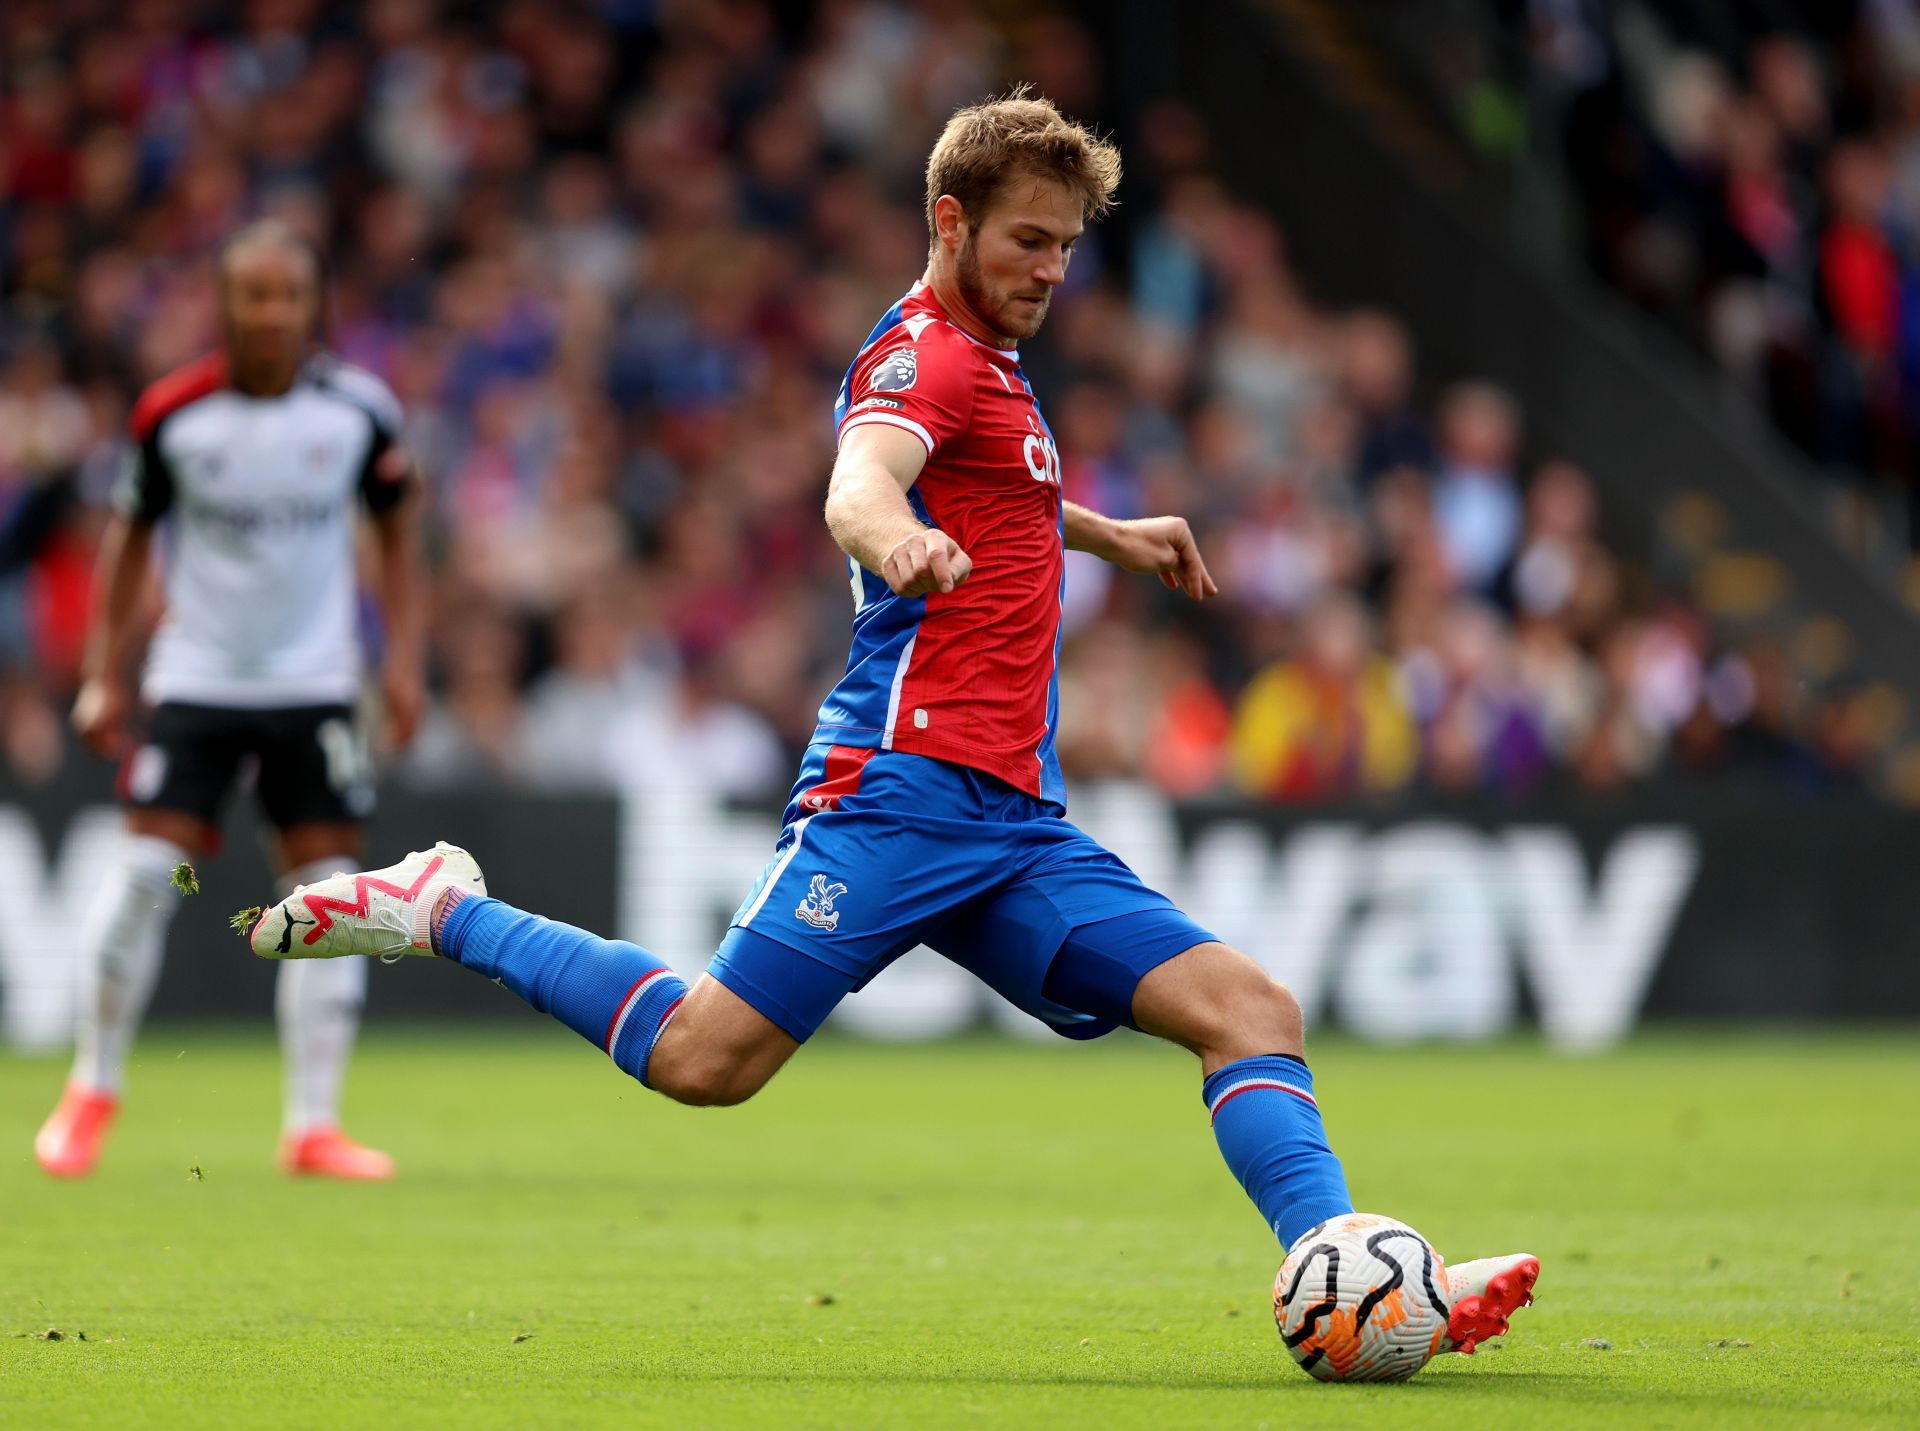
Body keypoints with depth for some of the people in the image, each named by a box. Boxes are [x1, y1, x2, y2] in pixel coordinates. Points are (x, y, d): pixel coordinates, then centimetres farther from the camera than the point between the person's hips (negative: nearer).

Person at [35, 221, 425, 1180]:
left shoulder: (358, 409, -6)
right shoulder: (173, 414, -9)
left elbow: (394, 526, 9)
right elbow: (132, 535, 4)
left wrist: (404, 658, 3)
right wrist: (104, 677, 2)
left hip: (315, 684, 1)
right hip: (196, 678, -1)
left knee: (325, 887, -5)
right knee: (144, 874, -9)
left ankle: (313, 1125, 0)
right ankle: (93, 1088, 10)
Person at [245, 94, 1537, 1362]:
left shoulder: (985, 358, 24)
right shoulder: (926, 351, -6)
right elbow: (856, 489, -29)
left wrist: (1103, 533, 55)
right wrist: (899, 541, -51)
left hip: (1018, 826, 9)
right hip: (908, 779, -9)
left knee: (1251, 1010, -6)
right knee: (706, 1058, -18)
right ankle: (442, 910, 2)